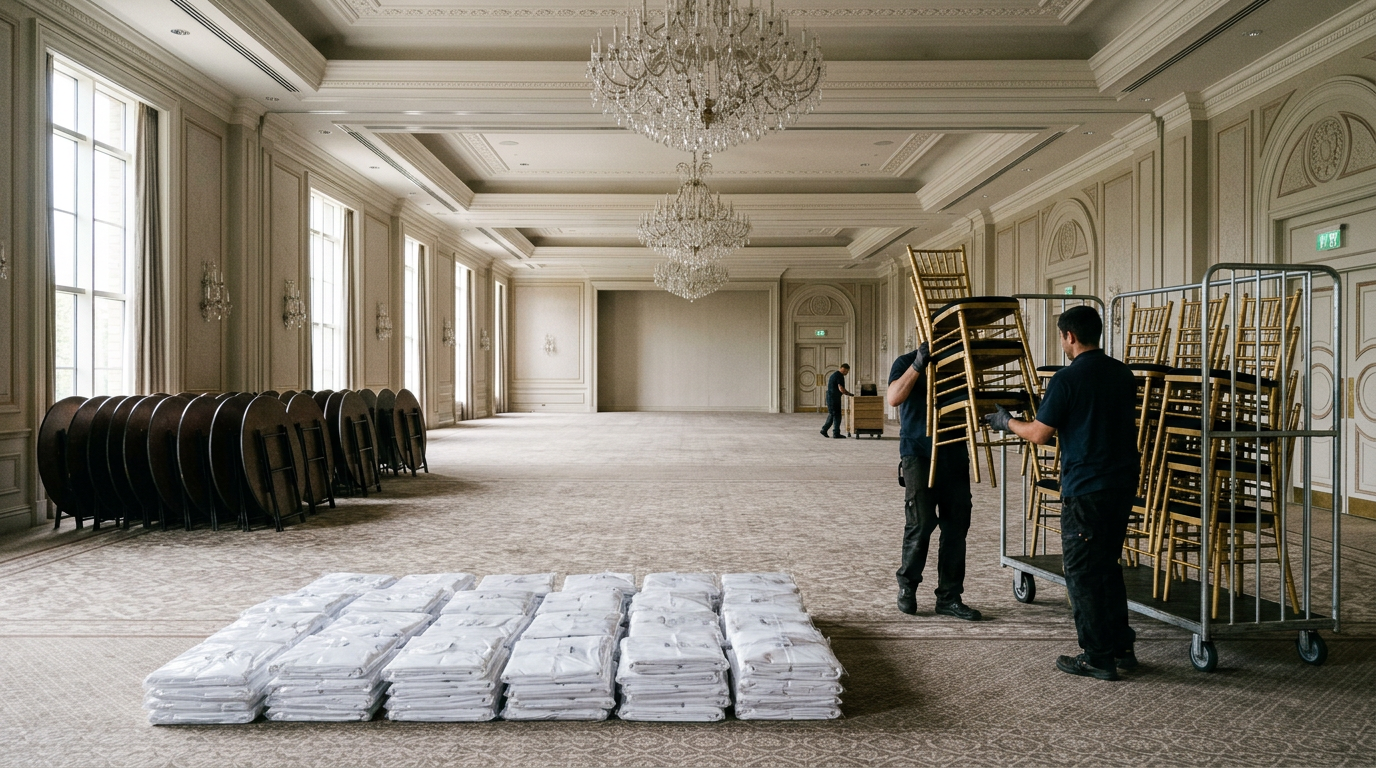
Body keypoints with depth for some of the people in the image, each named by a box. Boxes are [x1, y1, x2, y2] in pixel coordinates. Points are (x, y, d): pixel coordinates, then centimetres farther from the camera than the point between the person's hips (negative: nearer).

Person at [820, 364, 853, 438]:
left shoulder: (834, 374, 18)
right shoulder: (839, 376, -15)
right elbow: (841, 389, -22)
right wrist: (851, 394, -13)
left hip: (830, 398, 10)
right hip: (834, 399, -10)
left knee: (832, 415, 16)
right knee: (837, 415, -5)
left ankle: (824, 430, 18)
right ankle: (836, 433, -2)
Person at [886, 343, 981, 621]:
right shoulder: (907, 362, 0)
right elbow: (893, 398, -17)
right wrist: (918, 364, -25)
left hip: (954, 452, 5)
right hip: (919, 454, -5)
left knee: (956, 526, 4)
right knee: (921, 523, -8)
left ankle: (949, 597, 14)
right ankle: (907, 584, 15)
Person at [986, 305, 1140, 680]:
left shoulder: (1068, 378, -14)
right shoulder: (1122, 373, 8)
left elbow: (1040, 434, -12)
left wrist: (1006, 421, 5)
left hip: (1086, 490, -8)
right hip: (1124, 483, 8)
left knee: (1082, 573, 3)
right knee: (1108, 566, 19)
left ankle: (1098, 659, 9)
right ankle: (1121, 646, 26)